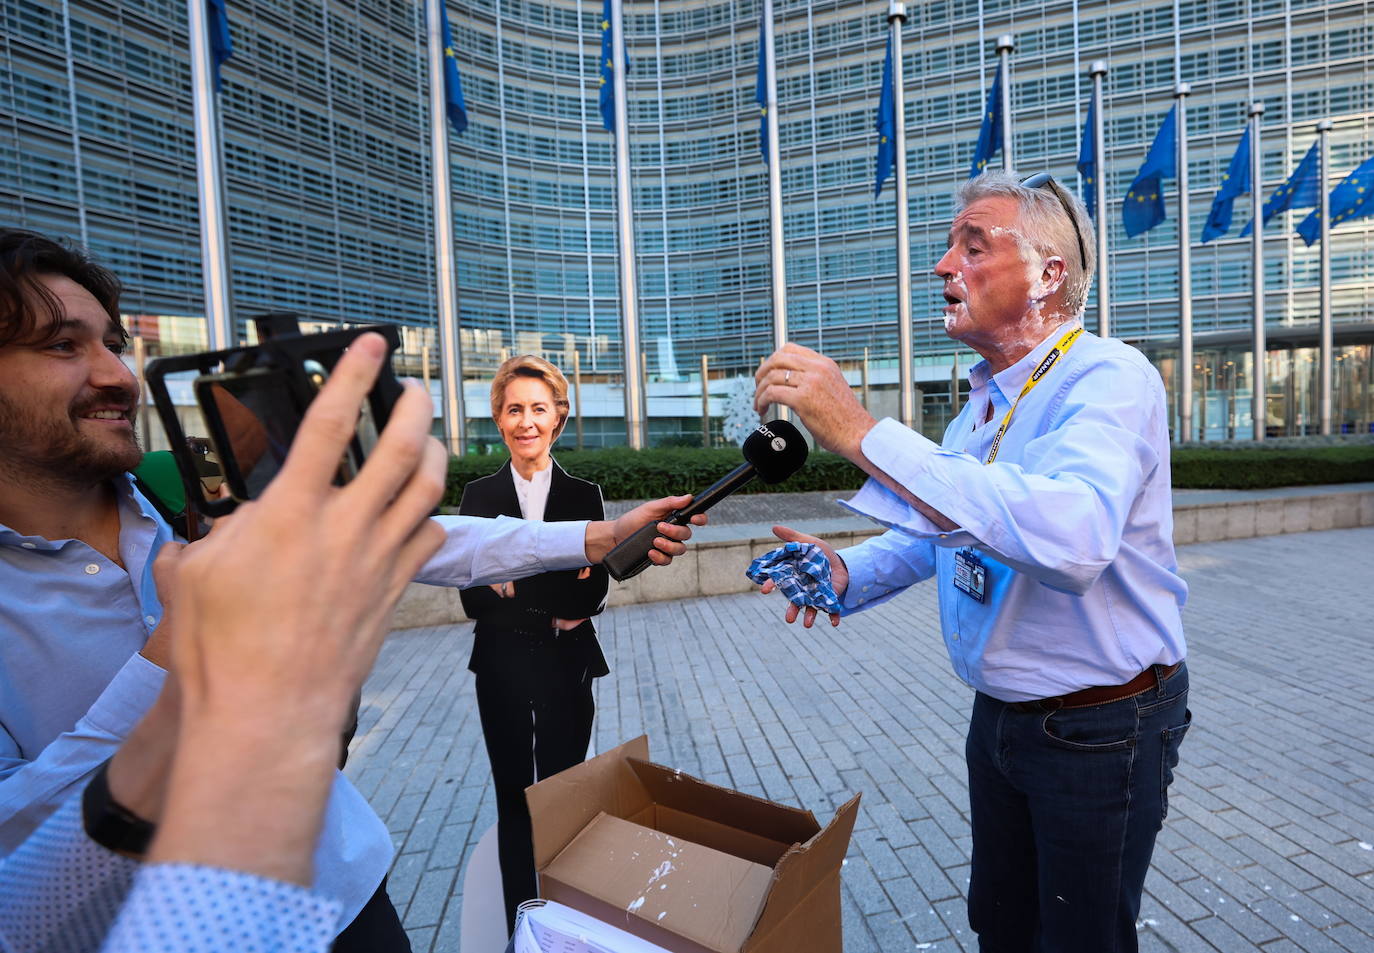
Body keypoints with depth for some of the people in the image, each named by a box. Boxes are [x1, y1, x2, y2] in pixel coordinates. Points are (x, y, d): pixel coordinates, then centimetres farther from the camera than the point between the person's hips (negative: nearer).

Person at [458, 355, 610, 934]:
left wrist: (516, 590, -23)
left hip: (567, 666, 0)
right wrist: (554, 611, -18)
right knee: (513, 800, 11)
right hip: (502, 668, 1)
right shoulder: (479, 495, 0)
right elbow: (473, 599, -6)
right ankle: (520, 928, 27)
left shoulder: (583, 494, -1)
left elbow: (596, 589, -9)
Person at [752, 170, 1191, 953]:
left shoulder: (1110, 377, -22)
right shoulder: (984, 401, 6)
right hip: (1002, 713, 8)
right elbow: (937, 528, 13)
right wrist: (848, 573, -7)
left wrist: (864, 434, -43)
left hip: (1100, 730, -7)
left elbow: (1072, 534, -43)